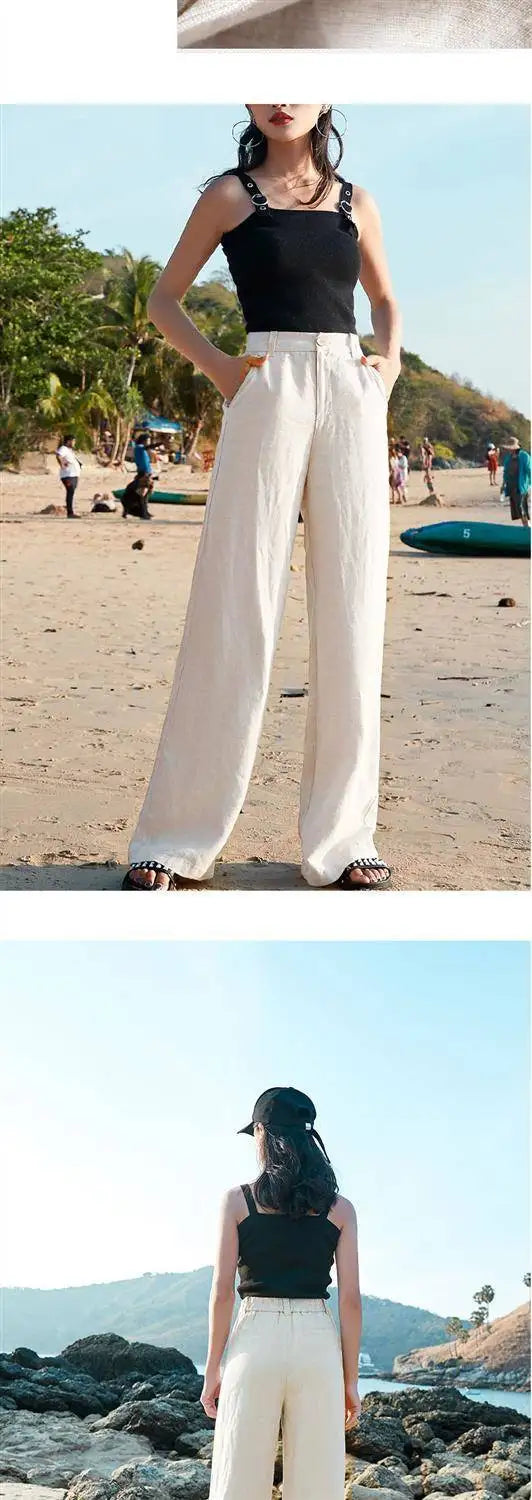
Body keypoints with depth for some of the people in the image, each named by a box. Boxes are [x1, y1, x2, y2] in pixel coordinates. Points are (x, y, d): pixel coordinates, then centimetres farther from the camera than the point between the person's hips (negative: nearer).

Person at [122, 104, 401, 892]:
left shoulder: (355, 202, 17)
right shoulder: (230, 194, 9)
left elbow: (386, 300, 28)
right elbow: (164, 299, 11)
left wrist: (389, 361, 8)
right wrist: (219, 366, -4)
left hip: (352, 395, 3)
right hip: (269, 391, -3)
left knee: (351, 614, -1)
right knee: (237, 612, -7)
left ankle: (342, 837, 6)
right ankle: (176, 839, 0)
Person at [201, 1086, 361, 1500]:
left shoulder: (238, 1200, 0)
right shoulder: (339, 1208, 5)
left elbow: (223, 1291, -3)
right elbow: (350, 1299, 1)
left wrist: (213, 1369, 4)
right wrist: (350, 1379, 7)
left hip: (256, 1341, -1)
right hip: (317, 1344, 1)